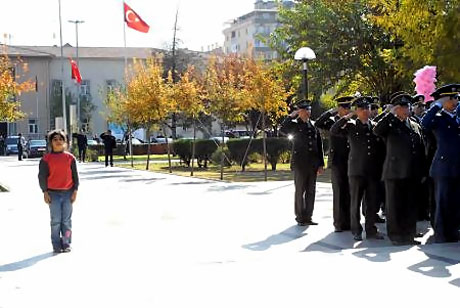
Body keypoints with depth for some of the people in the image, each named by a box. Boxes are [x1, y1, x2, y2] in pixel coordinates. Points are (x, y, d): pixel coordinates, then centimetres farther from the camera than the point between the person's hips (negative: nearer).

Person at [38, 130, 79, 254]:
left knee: (66, 220, 5)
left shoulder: (70, 157, 5)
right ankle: (56, 246, 6)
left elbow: (75, 175, 7)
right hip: (53, 193, -1)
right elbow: (42, 176, 1)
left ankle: (66, 244, 12)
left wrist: (75, 191, 1)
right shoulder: (46, 158, 1)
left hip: (68, 193, 1)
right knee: (56, 220, 0)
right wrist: (45, 192, -4)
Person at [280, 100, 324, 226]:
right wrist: (291, 116, -22)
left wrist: (320, 164, 8)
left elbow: (319, 146, 12)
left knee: (311, 191, 6)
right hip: (300, 164, -4)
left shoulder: (314, 125, 11)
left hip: (313, 164, 4)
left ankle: (308, 217, 14)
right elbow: (283, 129, -22)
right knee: (300, 191, 2)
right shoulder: (295, 125, 0)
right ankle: (300, 217, 10)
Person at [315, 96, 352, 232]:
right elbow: (318, 124, -15)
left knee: (350, 193, 5)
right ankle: (339, 223, 6)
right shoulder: (332, 121, 2)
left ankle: (349, 221, 13)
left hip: (350, 162, 2)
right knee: (339, 193, 1)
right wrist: (331, 112, -13)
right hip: (337, 162, -2)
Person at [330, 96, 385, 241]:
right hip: (356, 170, -2)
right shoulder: (351, 126, 2)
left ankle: (371, 229, 16)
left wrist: (381, 168, 4)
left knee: (372, 202, 6)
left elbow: (381, 147, 12)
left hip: (373, 171, 2)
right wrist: (347, 116, -14)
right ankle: (356, 230, 14)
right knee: (355, 202, 4)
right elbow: (333, 131, -12)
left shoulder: (375, 126, 9)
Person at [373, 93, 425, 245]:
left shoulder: (416, 126, 15)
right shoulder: (390, 125, 0)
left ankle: (409, 234, 19)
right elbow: (377, 130, -22)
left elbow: (421, 150, 16)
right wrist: (391, 114, -18)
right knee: (395, 206, 1)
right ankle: (396, 236, 8)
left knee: (411, 206, 9)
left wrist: (422, 173, 11)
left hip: (413, 174, 5)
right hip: (395, 173, -5)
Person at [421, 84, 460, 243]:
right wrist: (437, 105, -17)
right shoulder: (438, 118, -2)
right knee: (443, 204, 0)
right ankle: (441, 235, 9)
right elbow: (425, 123, -23)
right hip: (444, 168, -5)